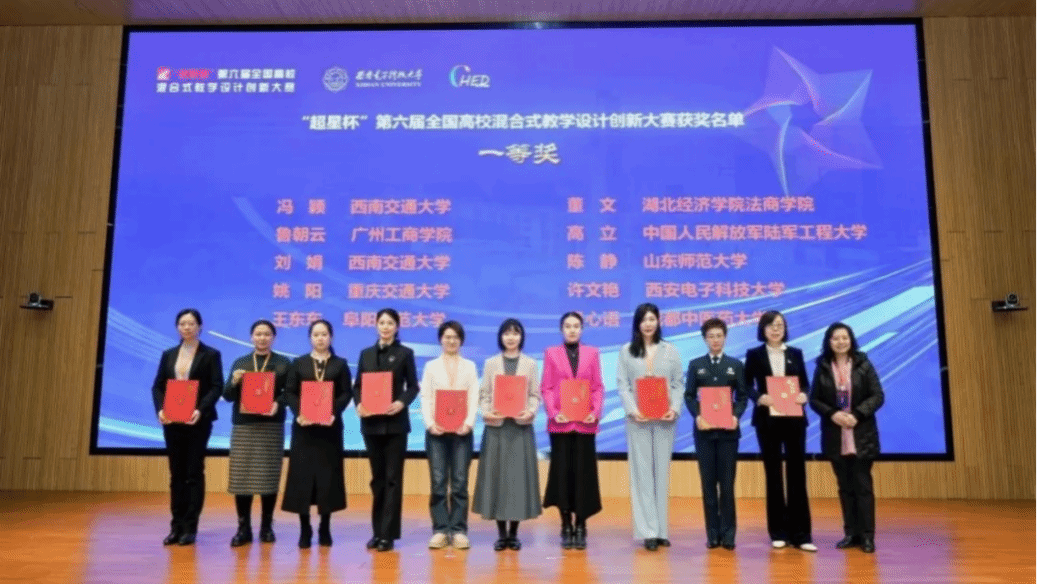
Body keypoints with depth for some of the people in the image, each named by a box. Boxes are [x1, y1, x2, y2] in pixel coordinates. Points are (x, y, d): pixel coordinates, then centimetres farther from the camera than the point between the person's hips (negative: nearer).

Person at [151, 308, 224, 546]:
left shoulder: (211, 355, 0)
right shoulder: (168, 355, 12)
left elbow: (217, 387, -7)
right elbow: (157, 386, 8)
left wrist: (200, 410, -22)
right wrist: (160, 409, -10)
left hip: (198, 421, -4)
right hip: (172, 421, 4)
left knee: (194, 473, 0)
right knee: (176, 474, 8)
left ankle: (190, 528, 5)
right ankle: (176, 526, 14)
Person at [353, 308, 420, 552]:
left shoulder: (405, 353, 1)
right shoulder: (366, 354, 10)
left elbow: (413, 387, -1)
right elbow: (357, 386, 9)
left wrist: (402, 403, -19)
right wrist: (358, 404, -10)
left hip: (395, 423, -3)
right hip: (371, 423, 3)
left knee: (393, 478, -1)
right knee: (377, 478, 10)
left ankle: (388, 534, 3)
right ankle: (377, 531, 19)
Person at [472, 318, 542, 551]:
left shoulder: (530, 364, 8)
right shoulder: (491, 363, 9)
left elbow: (536, 394, 4)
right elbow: (484, 394, 5)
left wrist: (531, 412, -15)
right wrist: (486, 412, -13)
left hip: (521, 426, 0)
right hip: (496, 425, 0)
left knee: (519, 476, 0)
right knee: (497, 475, 0)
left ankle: (514, 533, 10)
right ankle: (501, 533, 10)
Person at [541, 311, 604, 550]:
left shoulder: (591, 353, 9)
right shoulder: (551, 353, 6)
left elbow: (597, 387, 5)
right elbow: (546, 388, 2)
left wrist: (596, 412, -9)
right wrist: (553, 412, -12)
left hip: (585, 422, 1)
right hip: (560, 422, 0)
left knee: (583, 473, 2)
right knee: (562, 472, 3)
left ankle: (581, 526, 12)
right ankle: (566, 526, 14)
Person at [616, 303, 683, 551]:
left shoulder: (670, 351, 9)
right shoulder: (626, 352, 5)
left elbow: (678, 384, 5)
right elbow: (622, 385, -1)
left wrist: (675, 408, -11)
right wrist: (632, 409, -15)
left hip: (664, 418, 2)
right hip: (638, 418, -1)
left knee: (661, 471, 6)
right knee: (642, 472, -1)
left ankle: (661, 529, 13)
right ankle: (648, 531, 1)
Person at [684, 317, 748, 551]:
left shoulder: (735, 365, 8)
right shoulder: (695, 365, 7)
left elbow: (742, 396, 5)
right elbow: (689, 396, 3)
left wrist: (736, 416, -13)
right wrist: (697, 416, -13)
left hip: (728, 430, 0)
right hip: (704, 430, 0)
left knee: (727, 483, 1)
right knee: (708, 483, 4)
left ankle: (728, 533, 9)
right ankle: (713, 533, 11)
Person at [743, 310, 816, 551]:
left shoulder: (796, 353, 10)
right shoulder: (754, 355, 3)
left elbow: (805, 383, 9)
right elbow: (747, 385, -1)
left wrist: (803, 395, -13)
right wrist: (759, 398, -20)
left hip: (794, 419, 2)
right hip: (767, 419, -1)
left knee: (797, 473, 2)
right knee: (773, 474, 5)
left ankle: (801, 534, 8)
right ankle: (778, 532, 14)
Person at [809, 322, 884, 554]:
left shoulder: (863, 364, -1)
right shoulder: (822, 368, 2)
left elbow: (877, 396, -4)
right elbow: (814, 400, 3)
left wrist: (857, 415, -17)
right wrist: (832, 414, -15)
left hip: (862, 435, -2)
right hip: (835, 437, 2)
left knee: (863, 486, 0)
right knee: (845, 487, 8)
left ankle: (867, 536, 7)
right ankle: (851, 533, 16)